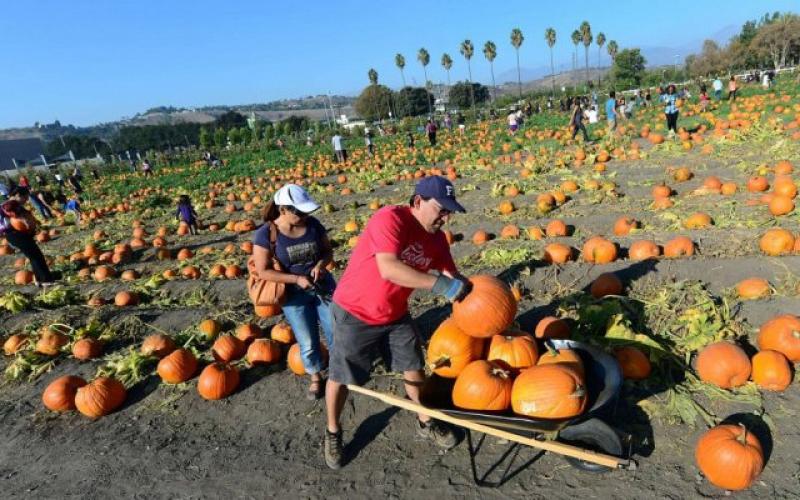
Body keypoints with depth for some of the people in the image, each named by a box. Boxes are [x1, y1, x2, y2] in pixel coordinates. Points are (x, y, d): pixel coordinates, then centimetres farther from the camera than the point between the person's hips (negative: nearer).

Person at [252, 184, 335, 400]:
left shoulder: (313, 224, -8)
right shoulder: (266, 233, -17)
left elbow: (328, 251, 3)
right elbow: (263, 271, -16)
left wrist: (321, 264, -19)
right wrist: (297, 279, -23)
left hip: (324, 286, 3)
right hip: (295, 295, -2)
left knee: (337, 334, 11)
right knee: (308, 344, 7)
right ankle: (316, 378, 33)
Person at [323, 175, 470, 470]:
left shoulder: (436, 238, -5)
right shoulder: (390, 219, -28)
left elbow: (451, 277, -4)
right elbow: (389, 269, -41)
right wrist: (439, 285, -41)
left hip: (395, 315, 6)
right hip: (354, 314, -6)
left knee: (414, 368, 16)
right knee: (341, 377, 9)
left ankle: (426, 423, 40)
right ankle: (332, 433, 35)